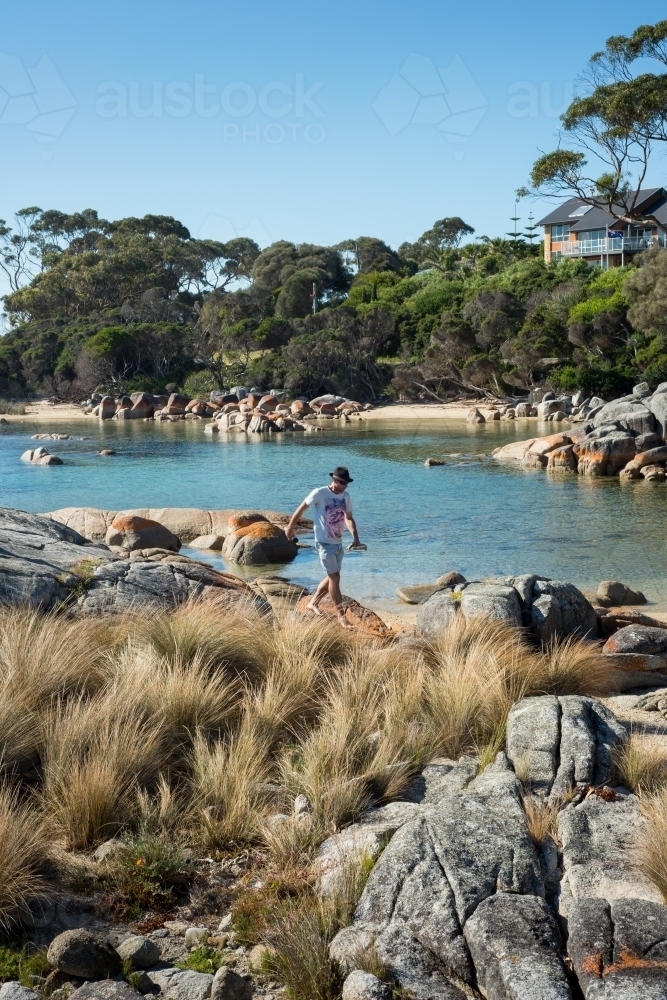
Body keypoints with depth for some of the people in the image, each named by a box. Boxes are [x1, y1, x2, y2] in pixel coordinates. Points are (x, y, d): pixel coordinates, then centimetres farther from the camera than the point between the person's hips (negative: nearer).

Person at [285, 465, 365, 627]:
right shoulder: (319, 493, -17)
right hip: (324, 543, -7)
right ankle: (341, 615, -1)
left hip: (338, 543, 7)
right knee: (335, 578, -7)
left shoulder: (346, 496, 1)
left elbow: (349, 518, 9)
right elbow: (300, 509, -6)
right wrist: (290, 528, 2)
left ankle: (313, 602, 34)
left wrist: (355, 538, -5)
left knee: (331, 577, 15)